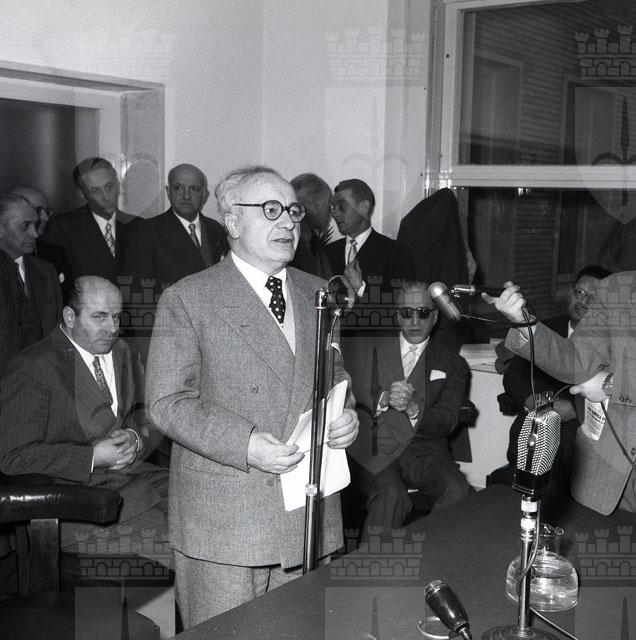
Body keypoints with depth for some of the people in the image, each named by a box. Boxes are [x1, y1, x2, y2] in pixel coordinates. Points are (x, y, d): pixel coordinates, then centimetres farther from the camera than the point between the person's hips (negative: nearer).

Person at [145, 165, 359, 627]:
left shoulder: (316, 293, 12)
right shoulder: (187, 299, -5)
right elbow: (168, 402, -9)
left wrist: (346, 414, -2)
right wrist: (244, 444, -21)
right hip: (222, 518, -5)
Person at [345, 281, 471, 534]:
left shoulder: (452, 364, 15)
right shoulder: (364, 347, 15)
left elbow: (447, 422, 2)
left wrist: (413, 408, -19)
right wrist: (383, 400, -16)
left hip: (424, 449, 1)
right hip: (373, 449, -1)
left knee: (458, 493, -27)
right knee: (390, 495, -32)